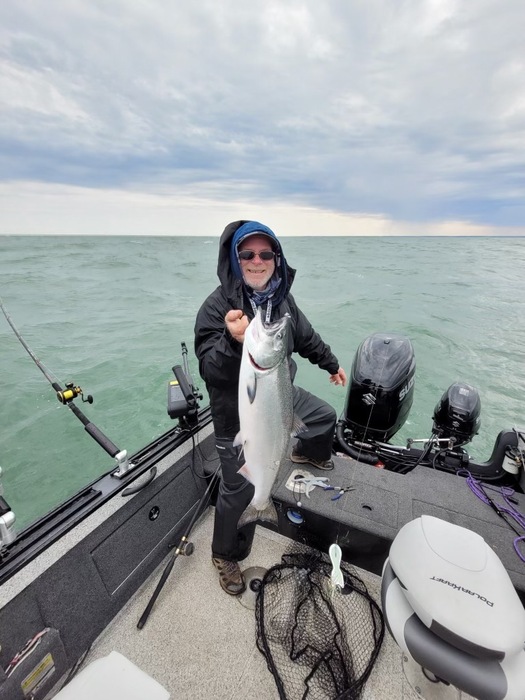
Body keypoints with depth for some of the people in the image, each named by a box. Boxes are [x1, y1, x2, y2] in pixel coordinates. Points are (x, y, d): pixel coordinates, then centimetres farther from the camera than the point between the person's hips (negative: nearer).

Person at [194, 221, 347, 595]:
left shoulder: (282, 298, -2)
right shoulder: (217, 306, -22)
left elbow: (306, 337, 13)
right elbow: (210, 369, -27)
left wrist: (331, 363, 24)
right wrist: (234, 341, -47)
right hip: (239, 415, -6)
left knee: (326, 416, 22)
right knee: (240, 490, 8)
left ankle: (306, 455, 55)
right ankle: (226, 555, 39)